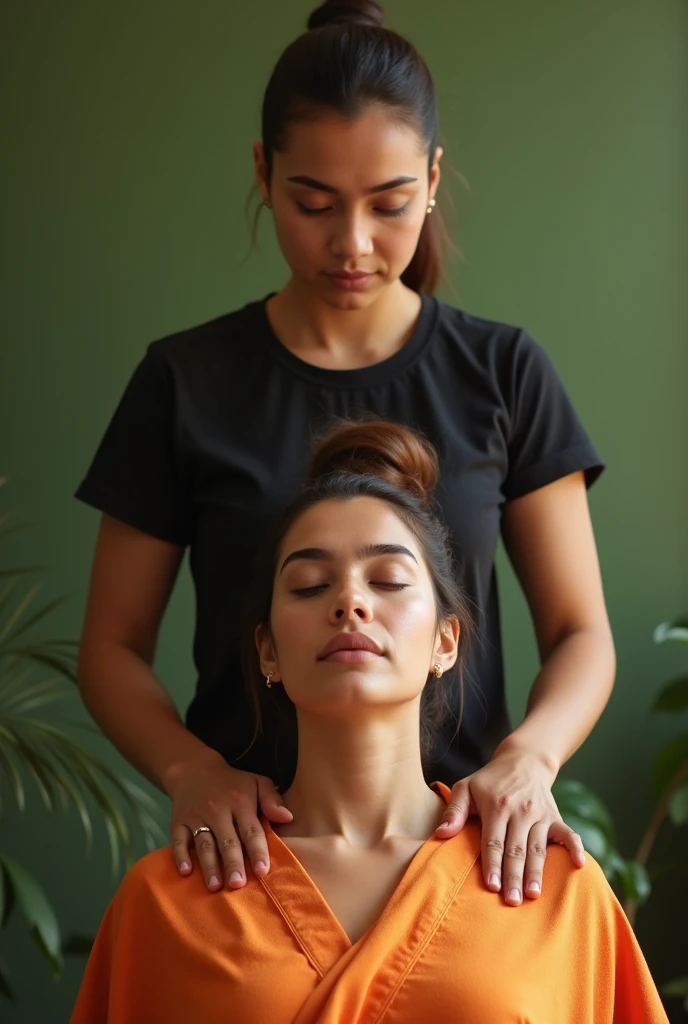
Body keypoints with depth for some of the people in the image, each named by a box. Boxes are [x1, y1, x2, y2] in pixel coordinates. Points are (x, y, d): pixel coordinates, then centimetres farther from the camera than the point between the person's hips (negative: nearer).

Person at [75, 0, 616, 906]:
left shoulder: (503, 373, -1)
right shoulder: (185, 382, -3)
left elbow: (581, 633, 0)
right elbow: (113, 645, 0)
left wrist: (527, 756, -21)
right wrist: (191, 770, -19)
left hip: (464, 835, 1)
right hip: (252, 842, 0)